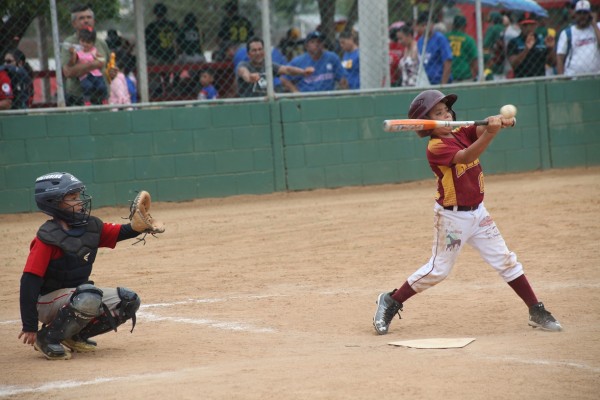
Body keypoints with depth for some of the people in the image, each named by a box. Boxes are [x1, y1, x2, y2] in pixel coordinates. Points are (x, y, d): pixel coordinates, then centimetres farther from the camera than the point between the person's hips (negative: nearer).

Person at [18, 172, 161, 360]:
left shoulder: (92, 227, 0)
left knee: (129, 301, 0)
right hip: (47, 301, -8)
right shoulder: (47, 238, -21)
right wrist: (29, 327, -26)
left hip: (76, 294, 8)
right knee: (89, 299, -36)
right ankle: (47, 338, -16)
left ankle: (76, 335, 7)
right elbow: (29, 282, -23)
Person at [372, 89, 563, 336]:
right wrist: (490, 133, -46)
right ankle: (390, 302, 16)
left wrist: (499, 121, -35)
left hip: (478, 213, 7)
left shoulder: (462, 134, 4)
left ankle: (537, 312, 11)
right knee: (438, 270, 1)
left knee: (506, 261, 6)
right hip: (452, 217, -7)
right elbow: (465, 157, -33)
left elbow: (482, 129, -12)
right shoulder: (435, 148, -18)